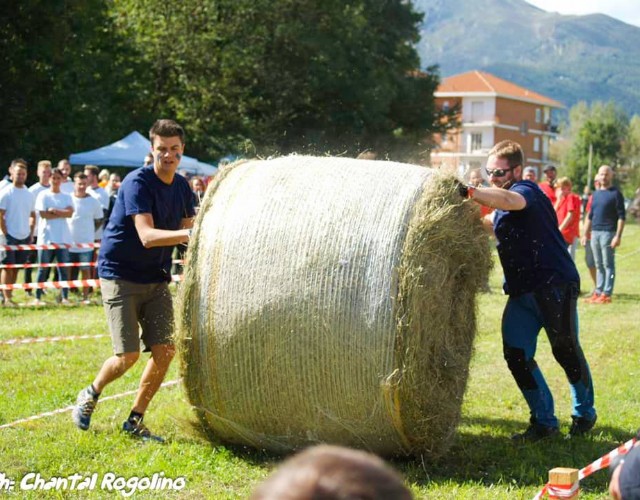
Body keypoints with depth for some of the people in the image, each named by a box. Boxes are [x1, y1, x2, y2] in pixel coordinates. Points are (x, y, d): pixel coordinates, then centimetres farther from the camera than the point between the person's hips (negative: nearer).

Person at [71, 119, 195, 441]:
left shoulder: (182, 188, 6)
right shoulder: (137, 183, -18)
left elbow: (190, 232, 9)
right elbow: (147, 236, -30)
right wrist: (186, 233, -43)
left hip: (156, 279, 6)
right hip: (120, 275, -6)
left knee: (165, 350, -5)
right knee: (128, 355, -11)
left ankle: (135, 422, 10)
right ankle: (90, 395, 20)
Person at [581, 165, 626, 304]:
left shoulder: (616, 194, -4)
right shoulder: (596, 194, 16)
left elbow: (621, 217, -9)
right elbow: (590, 216, 21)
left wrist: (618, 236, -17)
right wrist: (585, 234, 16)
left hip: (608, 233, -7)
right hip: (595, 233, 7)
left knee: (608, 265, -4)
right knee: (599, 265, 10)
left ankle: (607, 294, -4)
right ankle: (598, 292, 14)